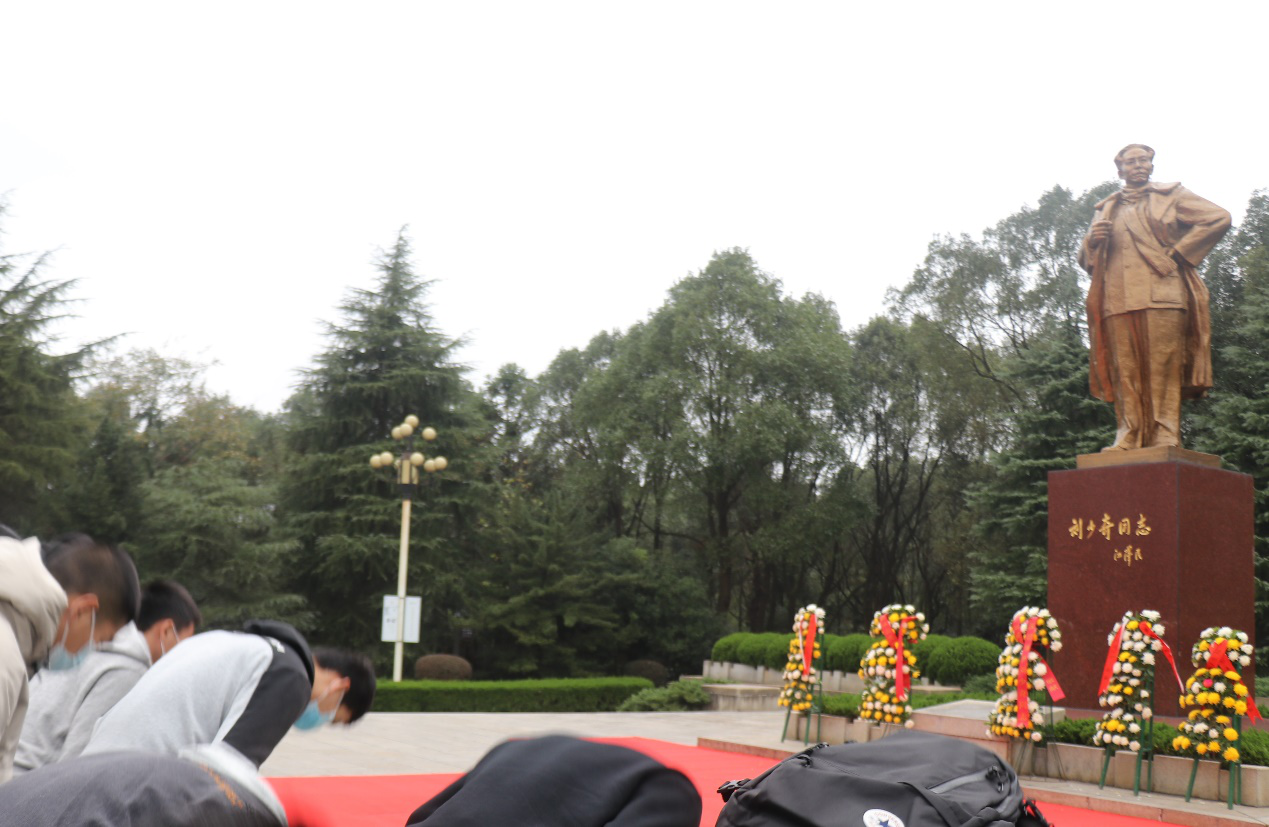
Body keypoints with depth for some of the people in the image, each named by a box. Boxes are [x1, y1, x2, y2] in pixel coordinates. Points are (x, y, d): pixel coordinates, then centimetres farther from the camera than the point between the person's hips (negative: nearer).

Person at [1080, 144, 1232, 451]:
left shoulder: (1171, 195, 18)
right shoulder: (1106, 208, 26)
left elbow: (1219, 218, 7)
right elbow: (1085, 259, 25)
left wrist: (1177, 253, -1)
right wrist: (1093, 241, 1)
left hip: (1161, 293, -3)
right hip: (1118, 298, 3)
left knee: (1163, 366, -11)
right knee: (1125, 369, -6)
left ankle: (1165, 435, -13)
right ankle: (1129, 435, -8)